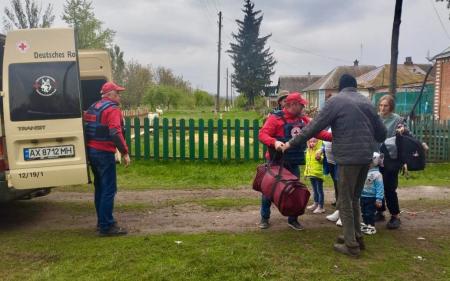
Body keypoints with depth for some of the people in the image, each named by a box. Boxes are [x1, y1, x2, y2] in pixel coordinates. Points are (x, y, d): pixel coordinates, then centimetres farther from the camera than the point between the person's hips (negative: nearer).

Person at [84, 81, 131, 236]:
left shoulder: (93, 108, 16)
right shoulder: (112, 109, -11)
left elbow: (87, 129, 20)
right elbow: (115, 133, -24)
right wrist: (125, 152, -24)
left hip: (91, 152, 9)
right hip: (104, 153, -9)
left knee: (100, 187, 17)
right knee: (109, 189, -6)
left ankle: (102, 222, 25)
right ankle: (106, 226, -5)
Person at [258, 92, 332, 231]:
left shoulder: (303, 119, 6)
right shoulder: (276, 118, -14)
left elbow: (316, 131, 5)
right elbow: (262, 134, -19)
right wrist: (274, 142, -37)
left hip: (293, 164, 5)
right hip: (276, 162, -5)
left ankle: (293, 219, 25)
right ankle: (264, 218, 22)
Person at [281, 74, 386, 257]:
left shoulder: (335, 101, -2)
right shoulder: (366, 101, 14)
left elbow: (314, 127, -7)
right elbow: (381, 131, 16)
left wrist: (291, 143, -1)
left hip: (348, 157, -6)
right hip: (366, 156, 6)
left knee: (345, 201, 3)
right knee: (354, 198, 20)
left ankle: (351, 245, 7)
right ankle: (357, 237, 28)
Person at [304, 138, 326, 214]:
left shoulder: (319, 150, -14)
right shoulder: (308, 151, 11)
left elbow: (321, 160, -28)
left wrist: (319, 158, -49)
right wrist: (306, 172, 22)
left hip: (318, 174, -8)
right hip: (311, 174, 8)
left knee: (319, 190, -1)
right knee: (315, 190, 20)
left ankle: (321, 207, 4)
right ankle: (316, 204, 33)